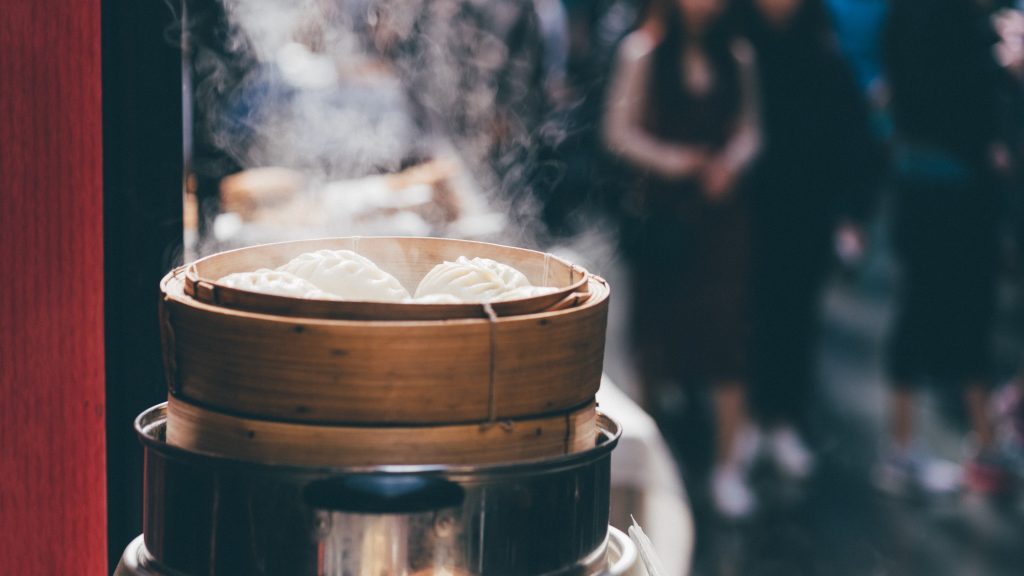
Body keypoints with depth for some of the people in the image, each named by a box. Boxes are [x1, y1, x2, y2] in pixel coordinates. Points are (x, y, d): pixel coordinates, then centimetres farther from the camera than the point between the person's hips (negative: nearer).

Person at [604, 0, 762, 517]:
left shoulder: (737, 55, 6)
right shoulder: (643, 51, -2)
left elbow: (749, 129, 12)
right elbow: (620, 130, -1)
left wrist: (730, 164, -7)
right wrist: (674, 160, -12)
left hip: (721, 204, 1)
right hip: (662, 206, -1)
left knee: (728, 330, -5)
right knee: (656, 330, 7)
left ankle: (728, 468, -2)